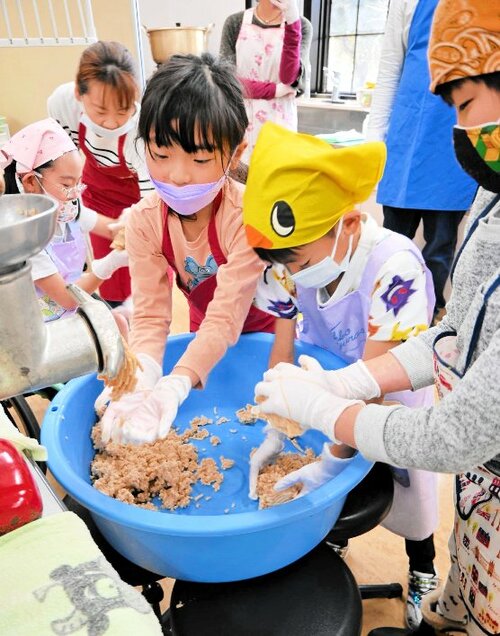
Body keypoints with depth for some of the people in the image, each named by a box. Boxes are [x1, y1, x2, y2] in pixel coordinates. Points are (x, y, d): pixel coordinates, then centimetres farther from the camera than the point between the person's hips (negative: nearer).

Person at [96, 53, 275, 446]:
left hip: (262, 332, -3)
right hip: (203, 335, 4)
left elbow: (226, 317, -38)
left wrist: (175, 386, -52)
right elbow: (151, 315, -22)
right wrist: (142, 377, -42)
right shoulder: (144, 221, -19)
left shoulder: (247, 216, -34)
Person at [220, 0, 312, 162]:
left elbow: (290, 78, -10)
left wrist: (292, 22, -18)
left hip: (279, 121, 0)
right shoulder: (235, 22, 5)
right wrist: (276, 90, -11)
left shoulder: (301, 25, 5)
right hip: (240, 119, 0)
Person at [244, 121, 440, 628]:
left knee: (406, 490, 14)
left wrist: (331, 463, -31)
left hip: (391, 402, -3)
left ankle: (423, 574, 46)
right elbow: (283, 351, -16)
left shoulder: (394, 268, -36)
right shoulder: (293, 260, -21)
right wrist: (272, 435, -17)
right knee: (325, 492, 14)